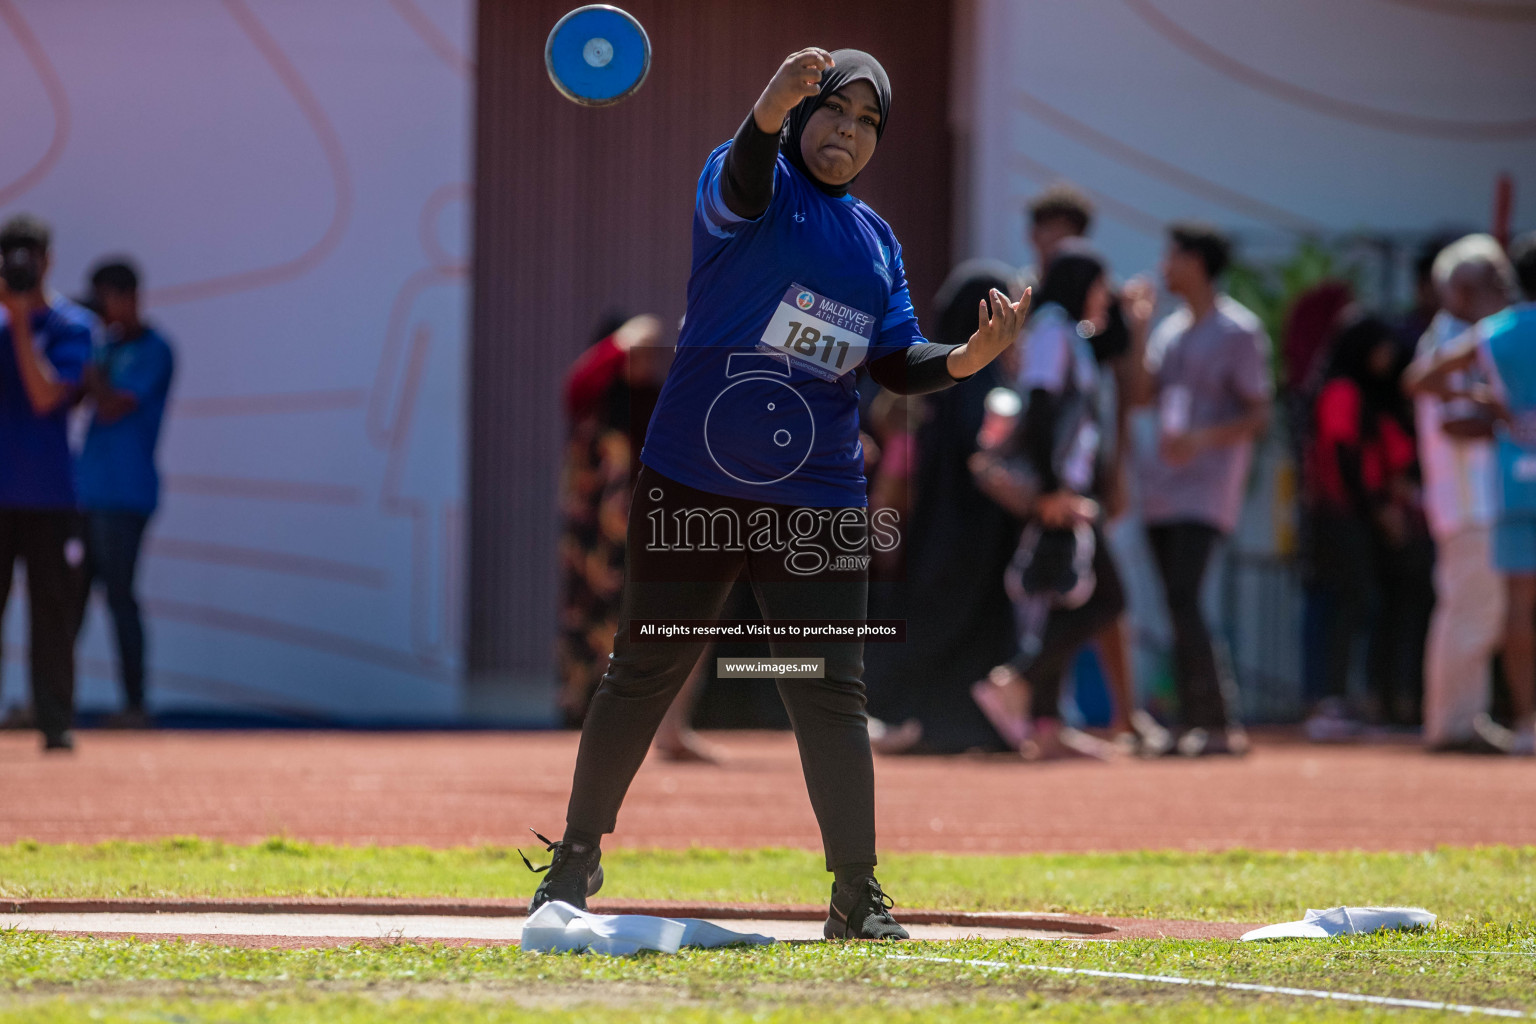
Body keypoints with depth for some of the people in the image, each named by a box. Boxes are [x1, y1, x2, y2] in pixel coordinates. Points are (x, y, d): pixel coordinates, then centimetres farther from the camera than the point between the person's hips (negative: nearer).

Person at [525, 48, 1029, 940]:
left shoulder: (878, 244, 13)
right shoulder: (757, 185, -3)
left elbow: (898, 365, 6)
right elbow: (741, 182, -28)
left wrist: (971, 358, -16)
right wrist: (773, 107, -50)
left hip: (818, 502, 4)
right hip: (692, 487, -3)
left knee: (832, 697, -1)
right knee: (644, 675, 5)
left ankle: (857, 898, 4)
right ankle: (578, 854, 21)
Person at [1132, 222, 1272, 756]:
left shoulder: (1239, 332, -6)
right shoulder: (1170, 330, 18)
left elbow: (1258, 417, -9)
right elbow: (1142, 392, 11)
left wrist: (1202, 439, -24)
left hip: (1206, 487, -8)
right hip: (1163, 486, 8)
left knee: (1184, 600, -18)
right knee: (1177, 606, 5)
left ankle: (1218, 725, -17)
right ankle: (1196, 723, 7)